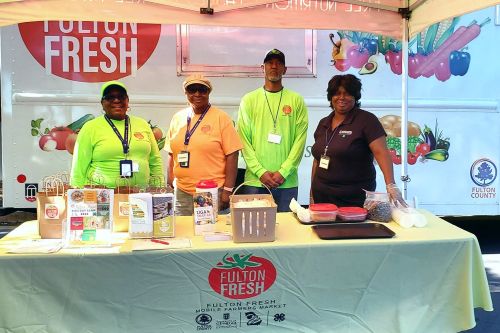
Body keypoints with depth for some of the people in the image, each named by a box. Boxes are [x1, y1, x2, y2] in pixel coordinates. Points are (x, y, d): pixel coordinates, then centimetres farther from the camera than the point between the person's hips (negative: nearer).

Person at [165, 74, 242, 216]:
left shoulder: (221, 118, -4)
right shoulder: (178, 118, 9)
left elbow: (231, 155, -7)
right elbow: (172, 154, 14)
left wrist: (228, 190, -11)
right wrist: (169, 186, 10)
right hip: (182, 193, 4)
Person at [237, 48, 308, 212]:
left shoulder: (296, 100, 6)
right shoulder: (249, 100, 6)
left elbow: (300, 139, 0)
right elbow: (243, 140, 0)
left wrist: (283, 172, -9)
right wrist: (261, 172, -9)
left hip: (287, 182, 0)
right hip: (254, 181, 0)